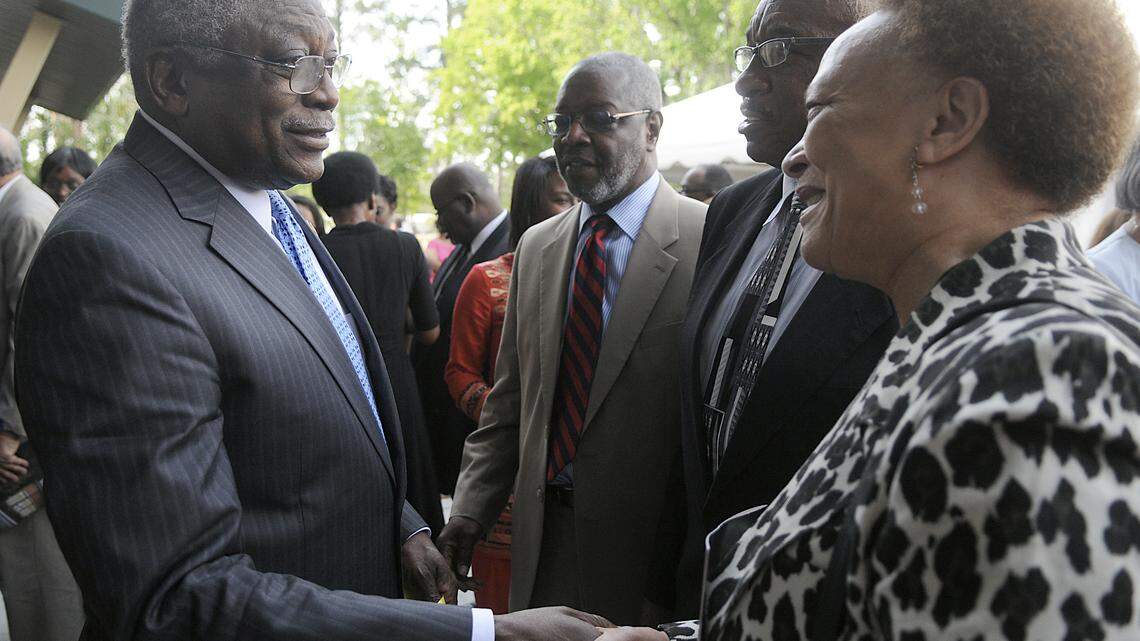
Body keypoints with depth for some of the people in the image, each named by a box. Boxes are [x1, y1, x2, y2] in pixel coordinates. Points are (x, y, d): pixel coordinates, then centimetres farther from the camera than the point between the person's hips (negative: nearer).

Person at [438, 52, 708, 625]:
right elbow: (510, 401, 12)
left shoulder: (709, 243, -11)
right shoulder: (535, 248, 10)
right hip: (541, 543, 5)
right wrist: (470, 510, 2)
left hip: (650, 552, -5)